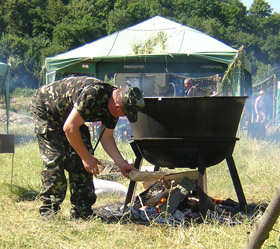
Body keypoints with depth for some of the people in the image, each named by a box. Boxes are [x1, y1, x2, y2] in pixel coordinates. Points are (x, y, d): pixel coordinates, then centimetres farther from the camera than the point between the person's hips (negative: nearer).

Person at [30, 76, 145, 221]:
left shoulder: (114, 104, -12)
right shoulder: (92, 94, -39)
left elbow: (106, 138, -1)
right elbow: (69, 128, -35)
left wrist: (122, 164, -9)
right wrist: (87, 157, -27)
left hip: (69, 115, 8)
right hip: (44, 110, -8)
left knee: (81, 162, -4)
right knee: (54, 159, -16)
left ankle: (81, 211, 1)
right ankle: (49, 211, -6)